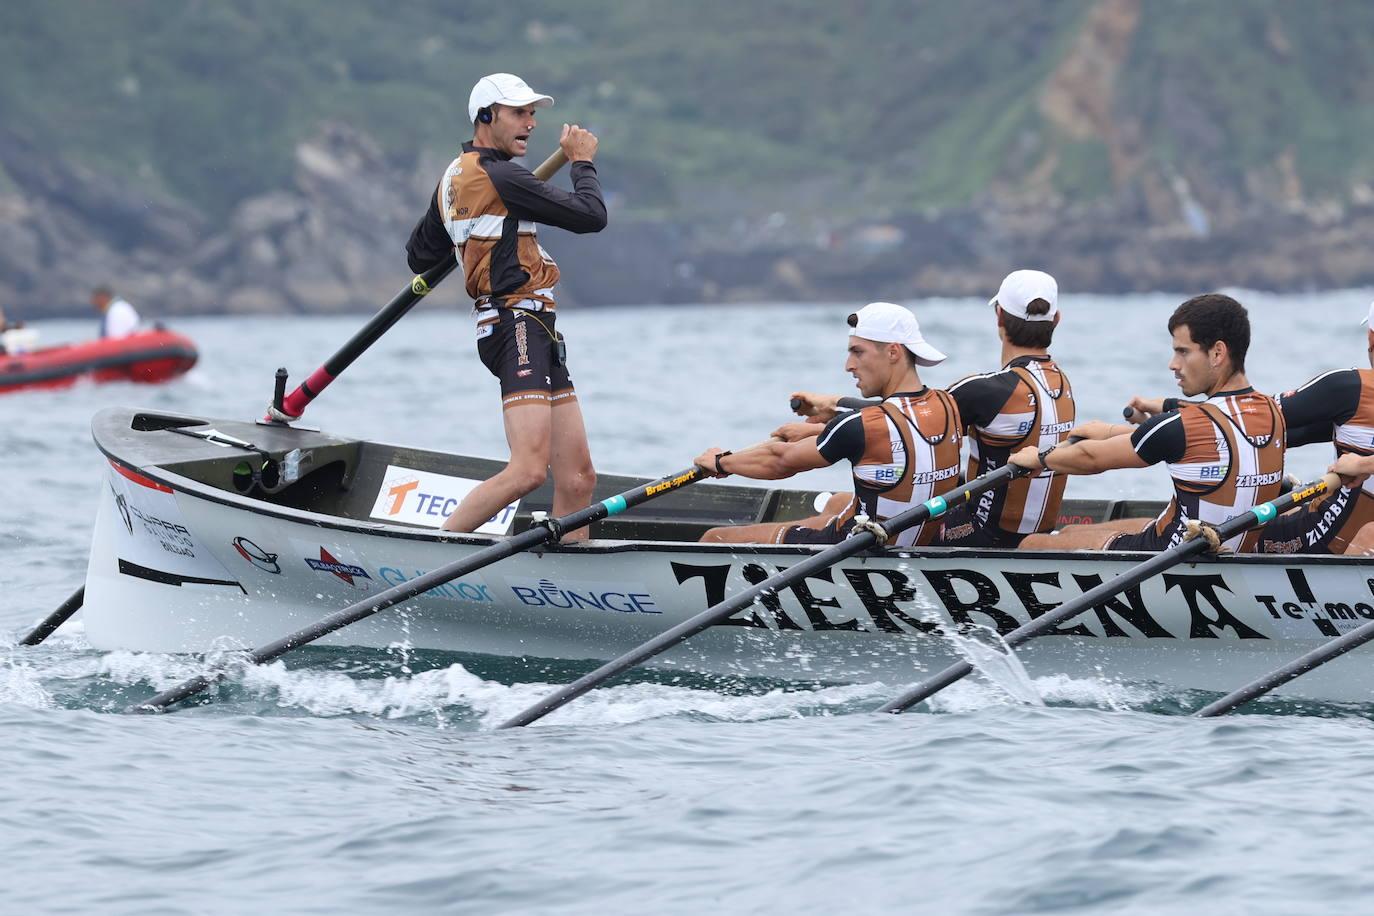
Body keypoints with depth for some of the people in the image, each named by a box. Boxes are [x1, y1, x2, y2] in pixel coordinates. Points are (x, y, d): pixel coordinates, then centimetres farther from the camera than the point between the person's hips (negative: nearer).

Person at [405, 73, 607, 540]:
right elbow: (591, 215, -10)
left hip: (536, 333, 10)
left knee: (577, 479, 5)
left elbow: (419, 256, 28)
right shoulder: (500, 176, -12)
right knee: (528, 469, -20)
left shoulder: (453, 177, 17)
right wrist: (582, 162, 8)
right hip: (519, 322, -10)